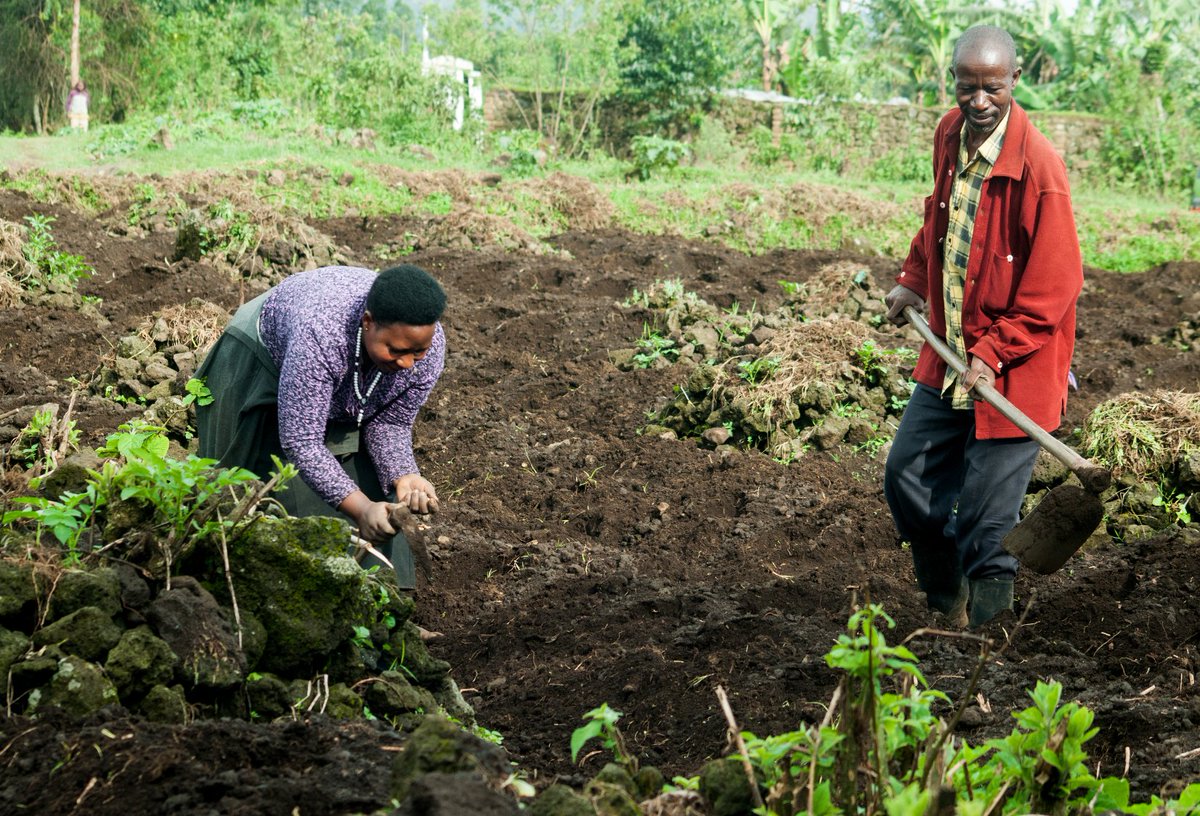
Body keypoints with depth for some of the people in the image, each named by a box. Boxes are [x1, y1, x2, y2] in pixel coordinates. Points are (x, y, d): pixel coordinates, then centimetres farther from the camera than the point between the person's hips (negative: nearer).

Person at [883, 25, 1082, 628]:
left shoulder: (1037, 166, -21)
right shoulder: (950, 135, 1)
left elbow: (1055, 285, -19)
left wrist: (992, 354, -21)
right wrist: (914, 280, 15)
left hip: (1011, 374, -8)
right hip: (947, 357, 8)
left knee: (986, 520, -3)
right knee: (907, 476, 15)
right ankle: (944, 605, 34)